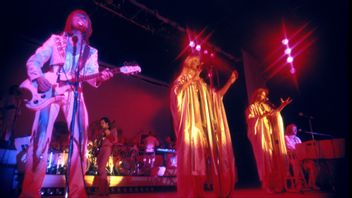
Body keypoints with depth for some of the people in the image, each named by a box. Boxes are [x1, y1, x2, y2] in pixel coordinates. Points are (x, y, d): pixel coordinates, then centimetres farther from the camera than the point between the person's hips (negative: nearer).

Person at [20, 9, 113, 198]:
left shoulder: (91, 52, 20)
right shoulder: (56, 40, 15)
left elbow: (90, 76, 7)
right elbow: (33, 60, 6)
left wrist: (100, 77, -16)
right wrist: (38, 77, -14)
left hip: (74, 94, 2)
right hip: (48, 90, -2)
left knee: (79, 139, -7)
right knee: (41, 137, -11)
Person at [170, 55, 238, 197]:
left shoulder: (201, 84, 26)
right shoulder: (181, 80, 8)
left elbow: (217, 95, 25)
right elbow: (177, 91, -14)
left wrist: (230, 81, 18)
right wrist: (193, 77, -15)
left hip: (204, 125, 6)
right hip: (191, 124, -6)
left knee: (201, 155, 2)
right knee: (192, 156, -14)